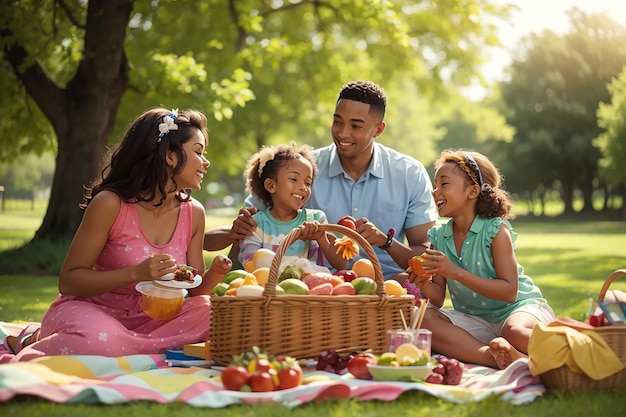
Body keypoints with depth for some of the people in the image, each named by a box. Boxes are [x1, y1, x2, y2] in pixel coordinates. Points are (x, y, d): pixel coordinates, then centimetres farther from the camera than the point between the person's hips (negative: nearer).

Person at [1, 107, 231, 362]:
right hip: (91, 310, -5)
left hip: (147, 319, 5)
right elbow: (68, 281, -12)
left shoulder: (193, 213, 1)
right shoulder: (110, 203, -14)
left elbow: (193, 289, 8)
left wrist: (215, 274, -15)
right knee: (99, 344, -38)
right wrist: (136, 274, -25)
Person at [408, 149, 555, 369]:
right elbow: (438, 298, 3)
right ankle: (491, 356, -38)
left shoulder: (496, 230, -11)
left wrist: (456, 273, -26)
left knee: (514, 332, -41)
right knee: (422, 319, -25)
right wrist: (425, 285, -21)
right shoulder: (438, 236, 3)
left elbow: (509, 292, -19)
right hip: (476, 321, 5)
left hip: (519, 307, -5)